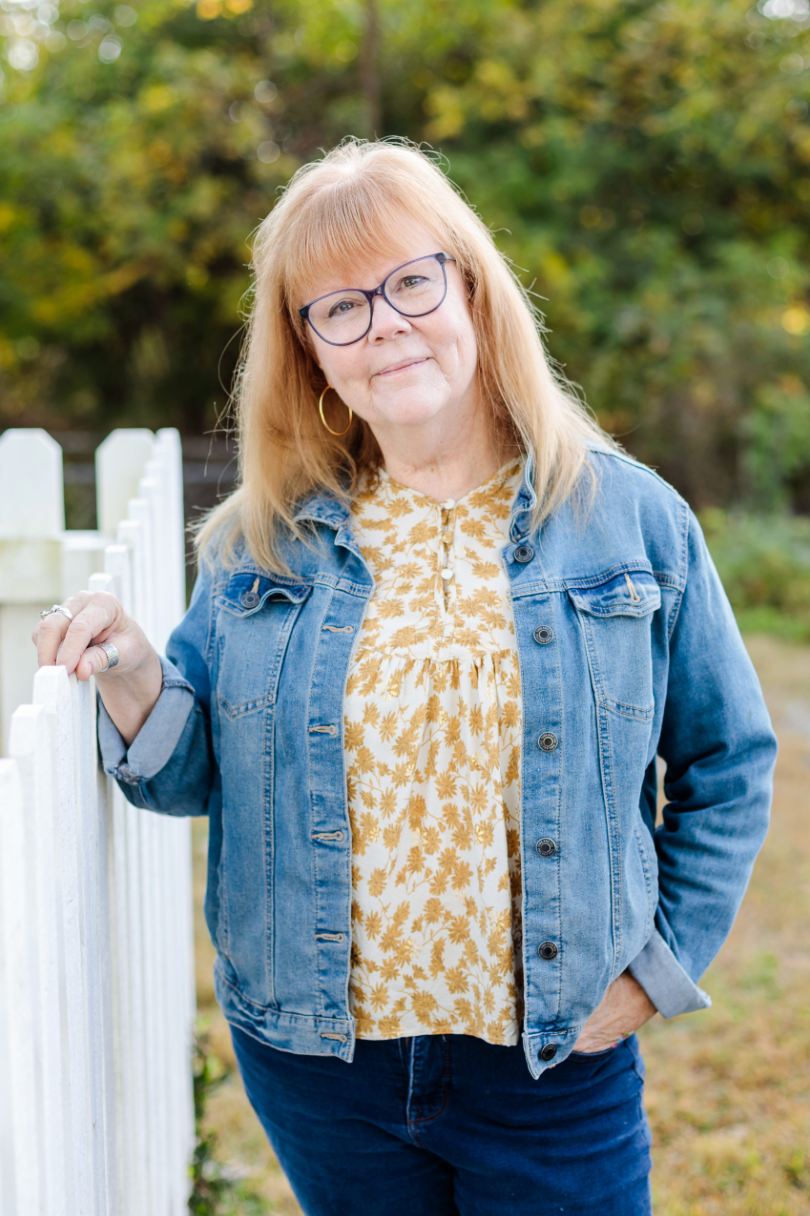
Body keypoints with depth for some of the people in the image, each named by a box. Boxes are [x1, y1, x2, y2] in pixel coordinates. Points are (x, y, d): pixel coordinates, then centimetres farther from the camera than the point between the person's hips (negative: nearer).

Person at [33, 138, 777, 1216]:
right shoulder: (261, 544, 0)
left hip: (556, 1060, -1)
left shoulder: (631, 519, -4)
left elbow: (729, 767, 3)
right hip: (314, 1054, 2)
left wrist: (658, 965, -1)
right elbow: (196, 773, 5)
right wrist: (134, 683, -14)